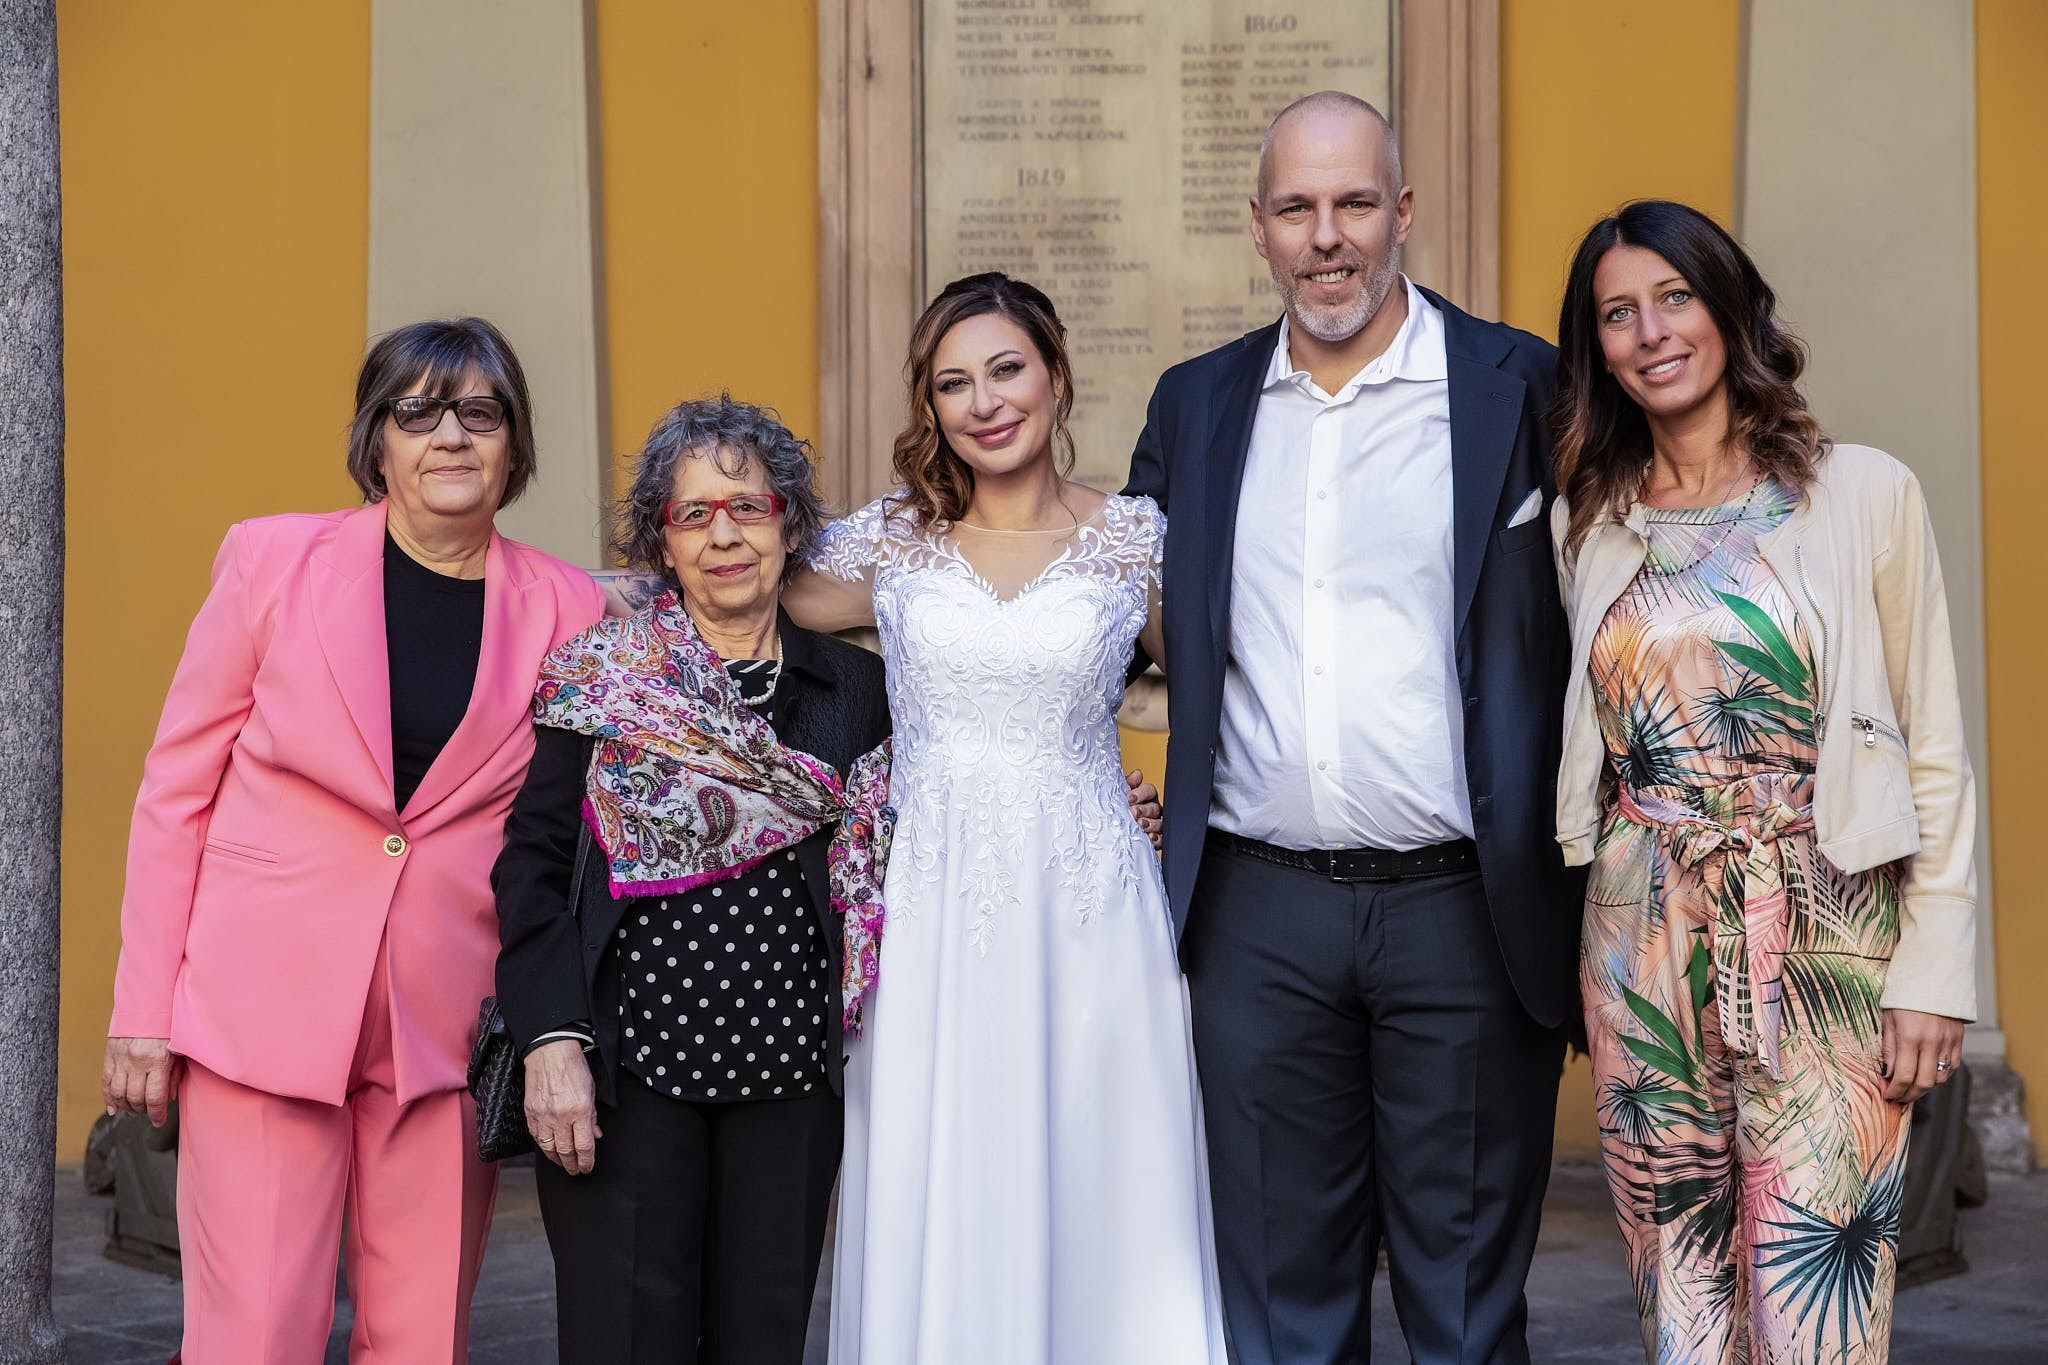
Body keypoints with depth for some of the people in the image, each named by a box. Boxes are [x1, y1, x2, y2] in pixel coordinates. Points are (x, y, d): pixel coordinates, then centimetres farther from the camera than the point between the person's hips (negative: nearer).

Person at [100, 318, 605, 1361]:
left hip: (450, 1027, 2)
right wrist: (144, 1006, 0)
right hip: (266, 1004, -1)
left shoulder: (567, 610, 3)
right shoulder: (272, 559, 1)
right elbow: (176, 788, 3)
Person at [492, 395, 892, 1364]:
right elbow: (532, 858, -1)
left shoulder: (854, 687, 8)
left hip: (788, 1068, 2)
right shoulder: (600, 673, 2)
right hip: (628, 1065, -2)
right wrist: (551, 1042, -10)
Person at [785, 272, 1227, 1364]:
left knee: (1094, 1193, 1)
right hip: (931, 915, 1)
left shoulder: (1135, 539, 3)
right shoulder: (888, 542, 6)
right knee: (935, 1203, 3)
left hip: (1086, 908, -1)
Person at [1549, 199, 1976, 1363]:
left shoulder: (1865, 495, 1)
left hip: (1825, 957, -3)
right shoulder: (1584, 526, 10)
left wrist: (1936, 971, -5)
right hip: (1646, 956, 3)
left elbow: (1935, 754, 1)